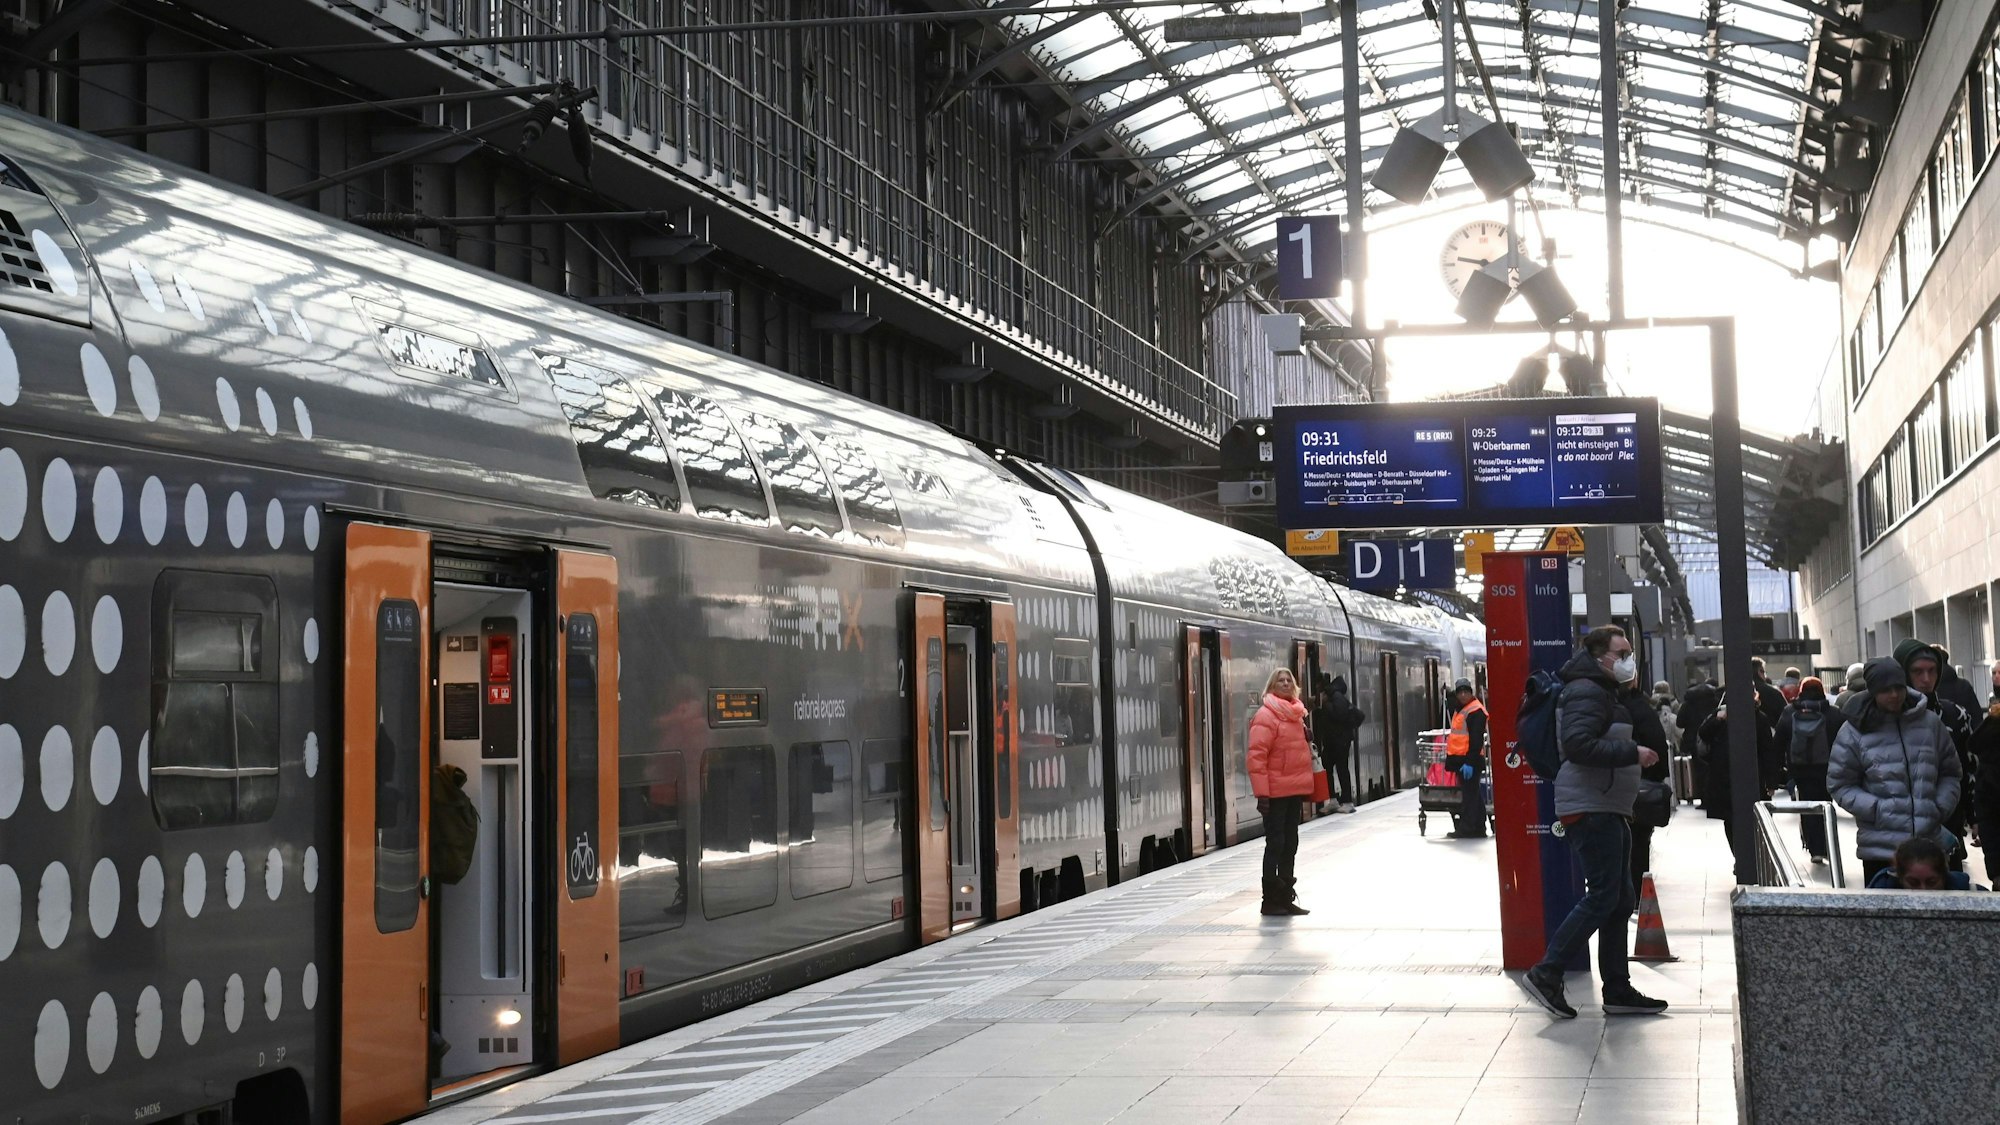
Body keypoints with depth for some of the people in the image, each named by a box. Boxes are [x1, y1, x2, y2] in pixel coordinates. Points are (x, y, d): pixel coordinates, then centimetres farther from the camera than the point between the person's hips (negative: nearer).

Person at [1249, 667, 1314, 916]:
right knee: (1276, 843, -4)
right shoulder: (1266, 715, -11)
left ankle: (1286, 897, 20)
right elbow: (1257, 755, -16)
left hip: (1295, 791, 8)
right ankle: (1271, 899, 3)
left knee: (1290, 844, 12)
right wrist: (1262, 792, -20)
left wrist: (1307, 785, 11)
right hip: (1276, 792, -8)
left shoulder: (1296, 713, 14)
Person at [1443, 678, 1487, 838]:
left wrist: (1470, 762, -25)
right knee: (1473, 793, 14)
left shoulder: (1476, 711, -14)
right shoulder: (1460, 709, 18)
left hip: (1469, 759, -10)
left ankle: (1466, 828, -6)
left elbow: (1476, 739, -20)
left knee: (1469, 793, -8)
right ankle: (1478, 829, 19)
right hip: (1460, 758, 10)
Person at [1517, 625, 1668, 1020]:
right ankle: (1545, 975, -9)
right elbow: (1579, 744, -26)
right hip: (1590, 809, -11)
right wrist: (1632, 753, -23)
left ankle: (1617, 990, 15)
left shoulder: (1603, 692, 23)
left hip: (1607, 810, 11)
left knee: (1620, 899, 11)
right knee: (1602, 896, -12)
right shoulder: (1586, 691, -13)